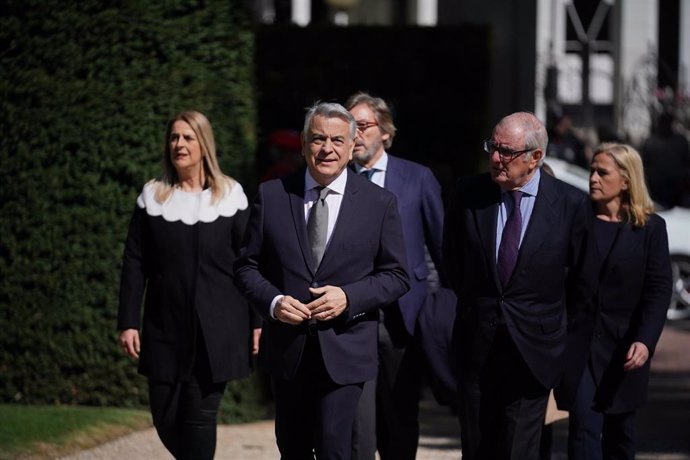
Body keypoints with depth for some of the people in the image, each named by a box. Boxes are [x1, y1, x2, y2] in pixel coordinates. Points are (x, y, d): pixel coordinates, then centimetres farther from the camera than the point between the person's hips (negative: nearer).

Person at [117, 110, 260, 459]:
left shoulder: (229, 196, 1)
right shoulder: (152, 196, 5)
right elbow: (134, 264, 5)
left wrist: (257, 322, -2)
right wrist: (128, 323, -1)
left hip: (216, 331, -2)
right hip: (166, 327, 2)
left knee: (200, 416, -6)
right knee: (165, 418, 4)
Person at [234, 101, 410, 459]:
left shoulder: (379, 203, 0)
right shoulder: (271, 196, 3)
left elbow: (396, 276, 2)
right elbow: (247, 267, 7)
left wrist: (348, 297, -15)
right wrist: (272, 302, -13)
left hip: (344, 351, -2)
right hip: (287, 349, 3)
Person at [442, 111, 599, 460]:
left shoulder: (571, 204, -7)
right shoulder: (468, 193, -1)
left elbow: (582, 278, 4)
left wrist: (570, 332, 11)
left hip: (533, 349, -3)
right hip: (476, 345, 3)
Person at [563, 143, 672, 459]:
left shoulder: (650, 228, -1)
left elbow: (658, 291, -7)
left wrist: (645, 341, -20)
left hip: (625, 346, 0)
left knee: (620, 430, 13)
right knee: (583, 423, -13)